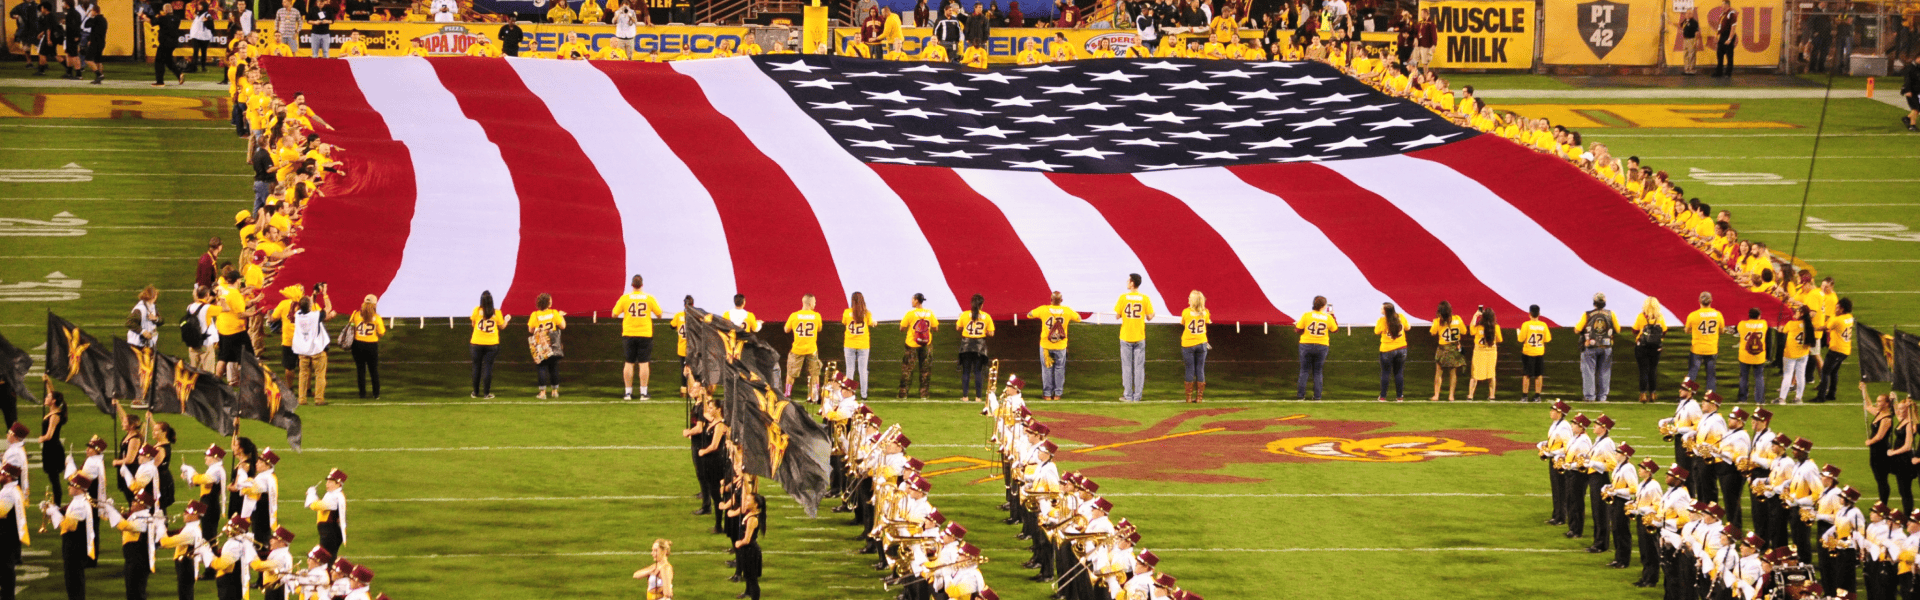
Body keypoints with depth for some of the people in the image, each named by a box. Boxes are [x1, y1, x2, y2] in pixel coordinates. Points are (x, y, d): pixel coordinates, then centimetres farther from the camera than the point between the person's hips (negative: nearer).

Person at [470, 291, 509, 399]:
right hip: (491, 344, 0)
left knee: (476, 367, 10)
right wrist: (506, 320, 27)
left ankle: (475, 392, 16)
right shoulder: (497, 313, -5)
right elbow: (502, 326, 7)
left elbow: (473, 324, 6)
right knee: (488, 367, 3)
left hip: (477, 343, 0)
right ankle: (486, 393, 2)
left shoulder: (477, 311, -6)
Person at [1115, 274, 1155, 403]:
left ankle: (1128, 395, 6)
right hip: (1140, 337, 1)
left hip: (1126, 337, -1)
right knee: (1139, 367, 6)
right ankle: (1137, 396, 5)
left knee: (1127, 367, 6)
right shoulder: (1145, 298, -4)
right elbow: (1150, 317, -3)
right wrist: (1152, 314, 19)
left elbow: (1117, 315, -6)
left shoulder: (1123, 297, -8)